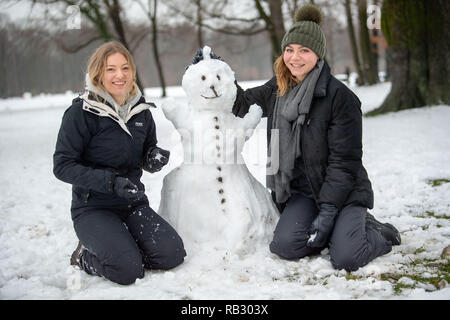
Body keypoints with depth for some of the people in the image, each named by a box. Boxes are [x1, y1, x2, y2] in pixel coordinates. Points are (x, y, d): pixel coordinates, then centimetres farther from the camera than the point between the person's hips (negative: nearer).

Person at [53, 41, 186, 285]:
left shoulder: (141, 111, 5)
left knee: (172, 254, -14)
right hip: (93, 207, -5)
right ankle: (85, 256, 7)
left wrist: (155, 158, -10)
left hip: (134, 203, 5)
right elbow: (62, 166, -14)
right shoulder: (81, 112, -12)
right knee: (127, 270, -24)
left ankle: (121, 248, 12)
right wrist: (111, 181, -24)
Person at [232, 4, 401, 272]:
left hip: (343, 191, -5)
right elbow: (242, 104, 19)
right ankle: (337, 231, 8)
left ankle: (378, 234, 11)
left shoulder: (341, 96, -14)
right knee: (285, 245, -21)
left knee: (346, 258, -23)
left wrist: (328, 211, -19)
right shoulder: (276, 90, 5)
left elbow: (345, 161, -14)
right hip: (302, 191, 5)